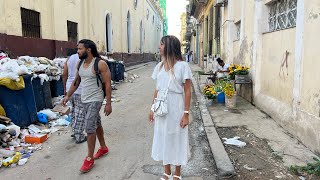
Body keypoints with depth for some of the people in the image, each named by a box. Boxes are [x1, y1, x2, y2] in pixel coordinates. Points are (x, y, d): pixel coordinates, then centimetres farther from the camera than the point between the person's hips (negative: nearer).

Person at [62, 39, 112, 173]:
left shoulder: (100, 64, -16)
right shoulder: (80, 63, 5)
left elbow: (108, 84, -16)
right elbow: (76, 81, 15)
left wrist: (108, 103, -17)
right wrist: (68, 96, 12)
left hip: (95, 100, -7)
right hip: (84, 100, 7)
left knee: (89, 128, -8)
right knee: (96, 124, 19)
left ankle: (89, 159, 5)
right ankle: (103, 148, 37)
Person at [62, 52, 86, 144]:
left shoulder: (69, 58, 8)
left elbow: (64, 75, 11)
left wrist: (65, 88, 20)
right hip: (80, 90, -7)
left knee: (74, 109, 21)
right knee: (80, 113, 1)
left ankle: (74, 131, 31)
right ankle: (79, 137, 9)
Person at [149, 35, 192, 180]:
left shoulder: (182, 66, -10)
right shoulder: (159, 66, 6)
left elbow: (187, 91, -9)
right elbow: (157, 89, 11)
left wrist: (186, 114, -13)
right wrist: (152, 109, 9)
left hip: (176, 108, -5)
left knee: (177, 138, 8)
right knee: (163, 138, 13)